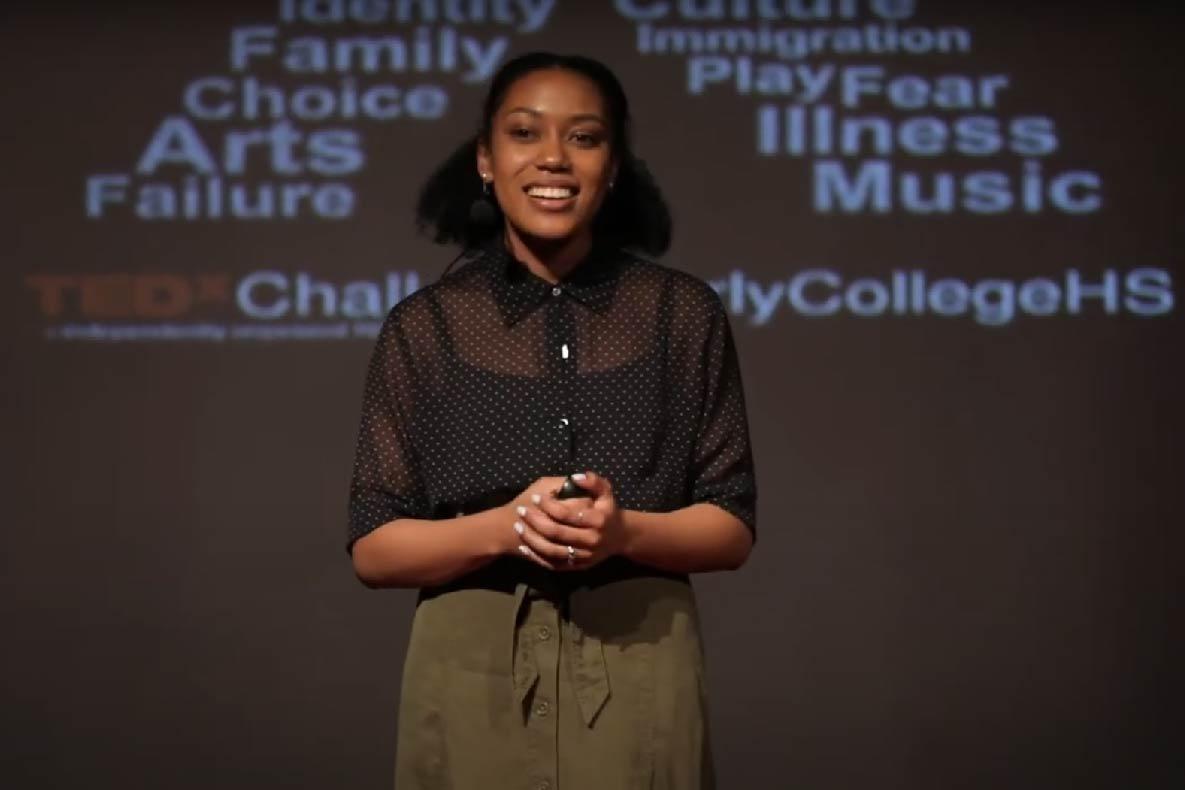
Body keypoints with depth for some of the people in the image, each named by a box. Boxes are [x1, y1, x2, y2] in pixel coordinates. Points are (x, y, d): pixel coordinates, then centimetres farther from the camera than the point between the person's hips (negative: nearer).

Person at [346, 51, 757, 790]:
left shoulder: (685, 312, 2)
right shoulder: (423, 327, 1)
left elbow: (732, 527, 3)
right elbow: (374, 548, 0)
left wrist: (624, 532, -17)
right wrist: (504, 528, -17)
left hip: (640, 677, 0)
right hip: (472, 681, 0)